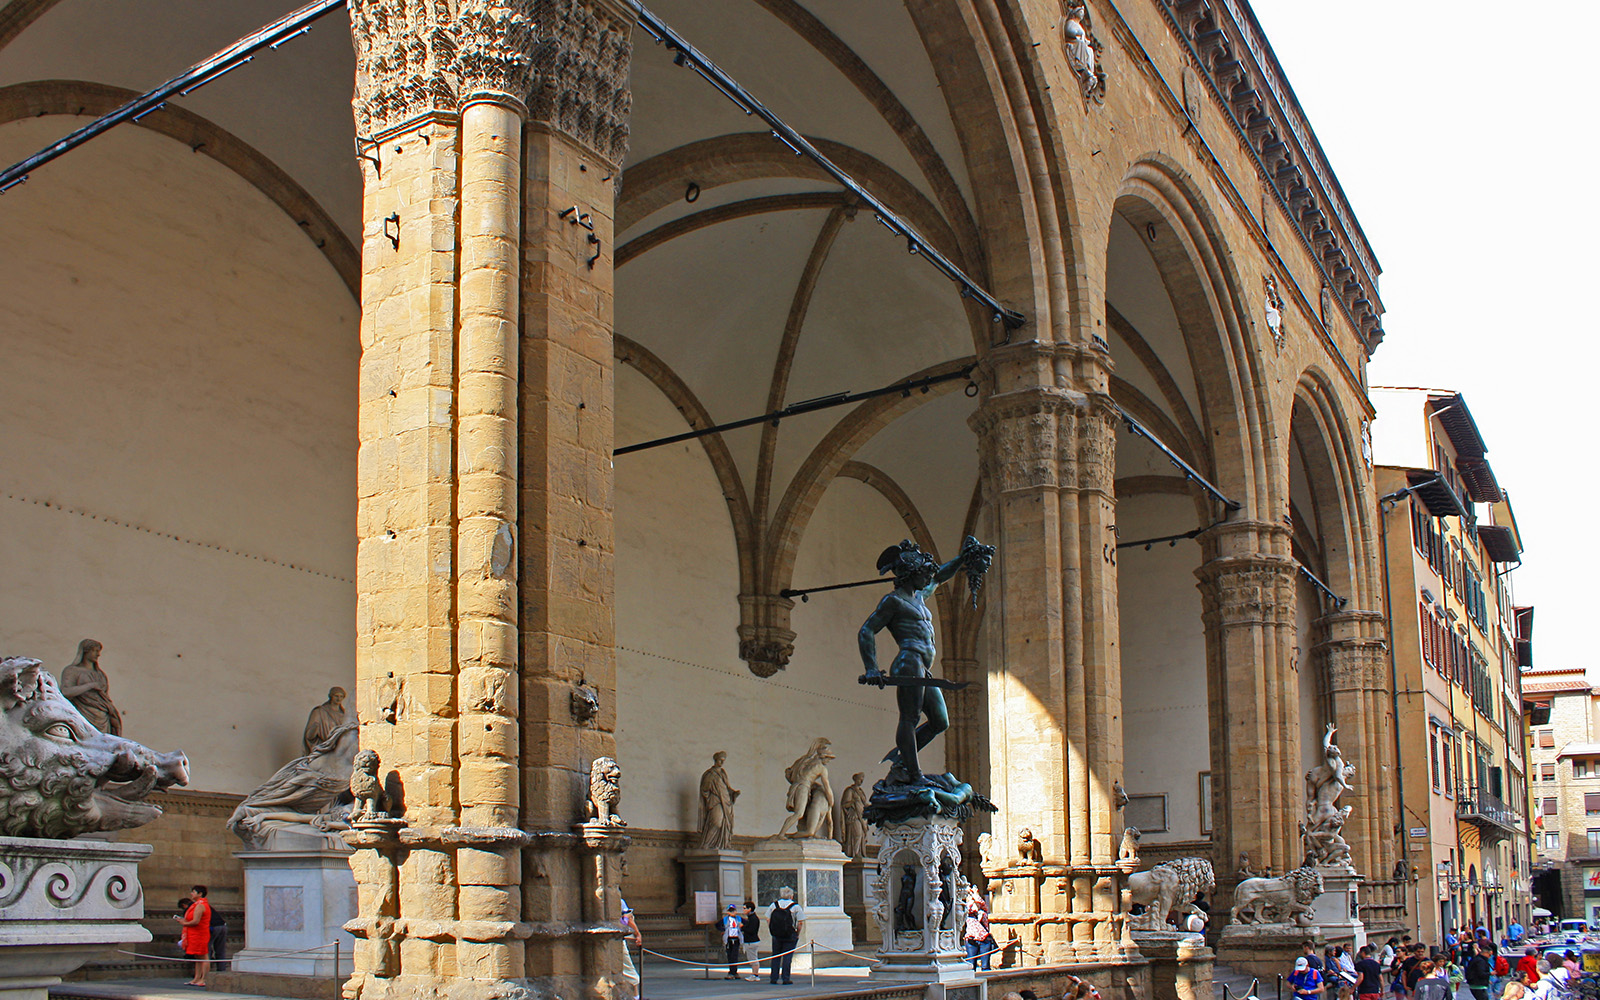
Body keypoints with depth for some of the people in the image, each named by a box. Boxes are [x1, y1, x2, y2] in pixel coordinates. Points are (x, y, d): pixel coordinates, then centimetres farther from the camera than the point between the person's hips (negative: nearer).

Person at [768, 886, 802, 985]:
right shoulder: (795, 906, -6)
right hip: (790, 936, -3)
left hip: (776, 935, 3)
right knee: (787, 957, 2)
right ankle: (785, 979, 0)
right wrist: (797, 934, 4)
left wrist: (772, 931, 13)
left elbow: (768, 920, 5)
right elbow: (800, 922, -8)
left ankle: (773, 978, 12)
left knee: (775, 956, 12)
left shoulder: (774, 905, 4)